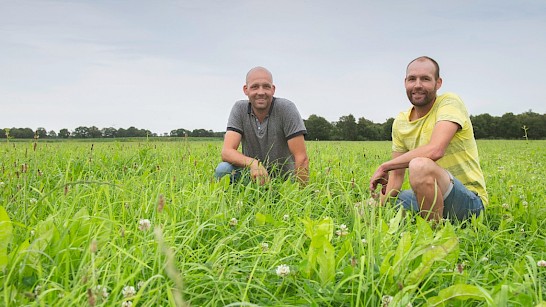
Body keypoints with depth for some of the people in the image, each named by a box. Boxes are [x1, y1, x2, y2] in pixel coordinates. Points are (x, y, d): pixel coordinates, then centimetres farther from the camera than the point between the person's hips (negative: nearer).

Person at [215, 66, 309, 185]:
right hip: (252, 175, 2)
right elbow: (226, 151, -17)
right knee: (223, 169, -25)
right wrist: (252, 163, -36)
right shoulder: (239, 109, -6)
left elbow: (301, 158, -16)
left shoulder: (286, 108, -14)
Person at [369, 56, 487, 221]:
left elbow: (435, 150, -28)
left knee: (419, 165, -35)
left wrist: (384, 166, -19)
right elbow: (397, 175, 8)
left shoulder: (449, 103, -11)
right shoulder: (400, 122, 8)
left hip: (469, 200, -7)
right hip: (429, 197, 7)